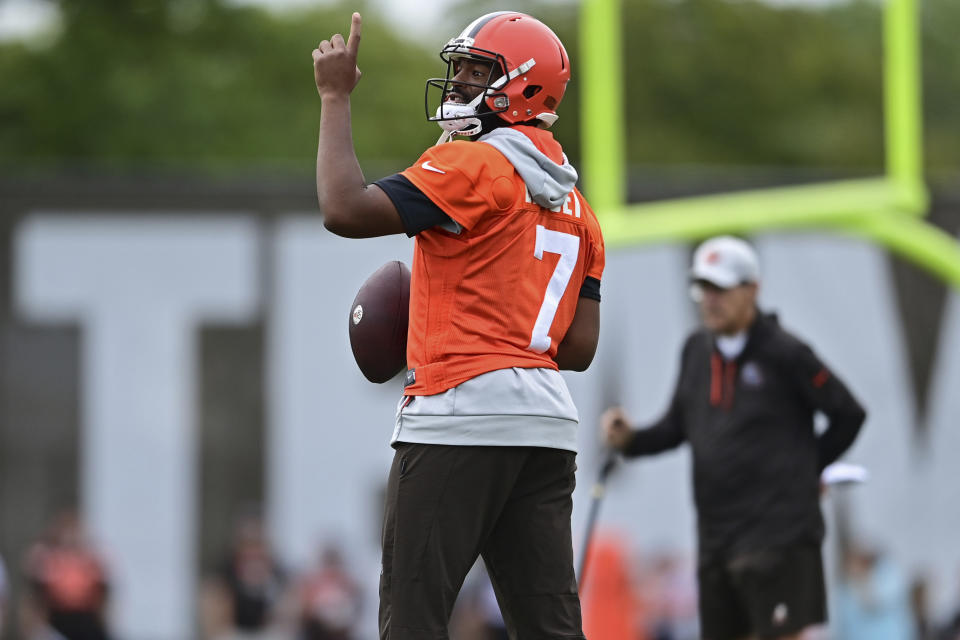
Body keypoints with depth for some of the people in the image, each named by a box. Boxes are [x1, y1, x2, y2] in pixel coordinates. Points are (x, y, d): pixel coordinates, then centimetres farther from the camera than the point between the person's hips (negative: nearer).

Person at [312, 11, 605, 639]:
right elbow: (580, 347, 16)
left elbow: (346, 210, -16)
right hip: (546, 421, 8)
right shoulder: (575, 206, 20)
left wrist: (337, 96, -5)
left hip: (462, 418, -8)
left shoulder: (473, 166, -7)